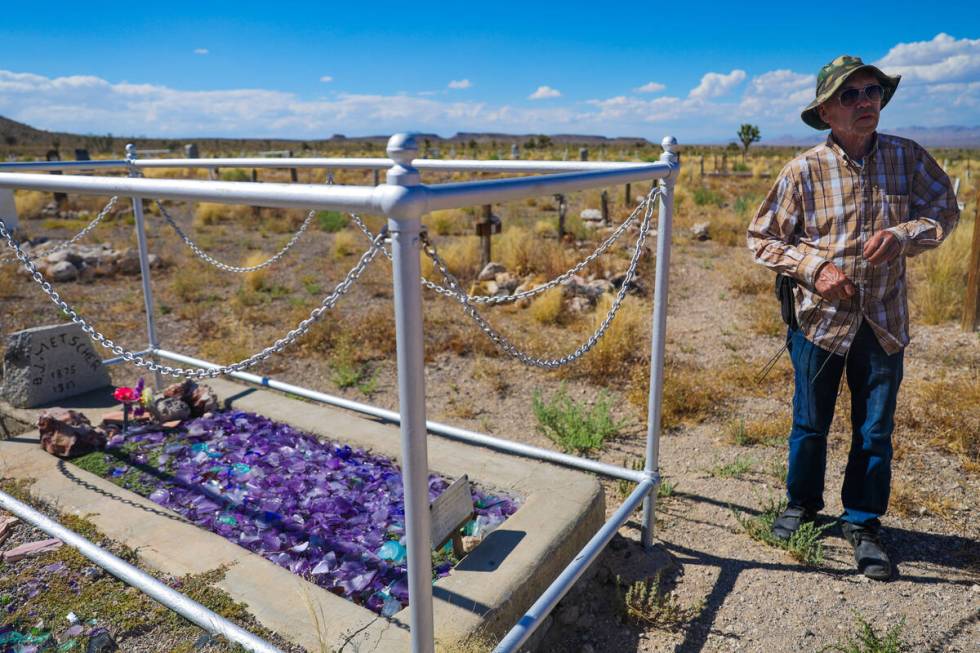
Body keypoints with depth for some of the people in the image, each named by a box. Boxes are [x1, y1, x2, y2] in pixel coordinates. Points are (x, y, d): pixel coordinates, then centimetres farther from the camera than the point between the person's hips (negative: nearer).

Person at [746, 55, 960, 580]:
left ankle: (863, 522, 31)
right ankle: (802, 504, 37)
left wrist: (904, 235, -14)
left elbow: (944, 210, 7)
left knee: (875, 429, 11)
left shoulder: (908, 157, -3)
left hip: (884, 320, 2)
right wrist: (814, 268, -18)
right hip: (821, 318, -1)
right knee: (811, 424, 13)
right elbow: (762, 239, -4)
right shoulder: (804, 170, -9)